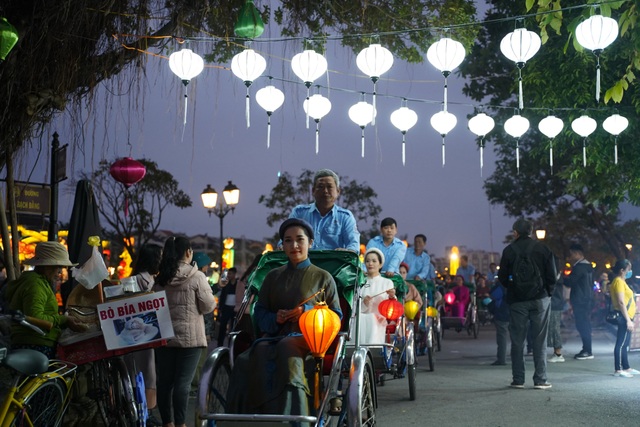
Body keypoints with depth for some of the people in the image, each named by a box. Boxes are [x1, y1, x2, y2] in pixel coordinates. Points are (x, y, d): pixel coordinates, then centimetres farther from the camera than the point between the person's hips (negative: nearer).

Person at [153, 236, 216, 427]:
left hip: (164, 336, 5)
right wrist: (212, 302, 12)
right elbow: (208, 307, -7)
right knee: (183, 382, -4)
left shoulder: (160, 278, 7)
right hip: (189, 337, -5)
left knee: (165, 381, 7)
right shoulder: (197, 276, -8)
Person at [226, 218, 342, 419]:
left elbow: (336, 316, 7)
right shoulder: (273, 276, 19)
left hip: (309, 337, -3)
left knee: (287, 349, -36)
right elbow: (260, 311, 16)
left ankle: (288, 415, -36)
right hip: (275, 337, 3)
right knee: (260, 352, -31)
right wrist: (274, 319, -6)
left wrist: (307, 311, -9)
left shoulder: (323, 278, 11)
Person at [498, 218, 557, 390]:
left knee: (517, 341, 5)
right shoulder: (543, 249, 0)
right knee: (540, 340, 4)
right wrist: (548, 292, 12)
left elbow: (502, 276, 0)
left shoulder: (509, 250, -2)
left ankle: (518, 379, 5)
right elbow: (552, 274, 0)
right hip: (540, 299, 0)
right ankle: (540, 379, 1)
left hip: (517, 300, 0)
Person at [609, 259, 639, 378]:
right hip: (624, 317, -10)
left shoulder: (621, 281, 18)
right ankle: (618, 370, -8)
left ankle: (626, 368, 22)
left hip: (626, 317, 10)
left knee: (625, 344, 15)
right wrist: (628, 320, -21)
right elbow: (621, 302, -20)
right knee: (621, 344, -9)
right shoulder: (618, 281, -14)